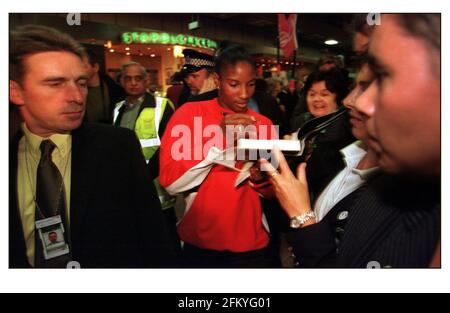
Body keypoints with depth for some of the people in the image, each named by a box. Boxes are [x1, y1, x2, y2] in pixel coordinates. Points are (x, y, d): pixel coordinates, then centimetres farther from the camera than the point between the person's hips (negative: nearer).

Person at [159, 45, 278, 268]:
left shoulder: (264, 124, 1)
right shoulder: (190, 113, -7)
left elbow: (273, 190, 7)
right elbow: (169, 181, -15)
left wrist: (261, 177, -16)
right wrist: (218, 141, -25)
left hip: (252, 244, 3)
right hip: (200, 244, -2)